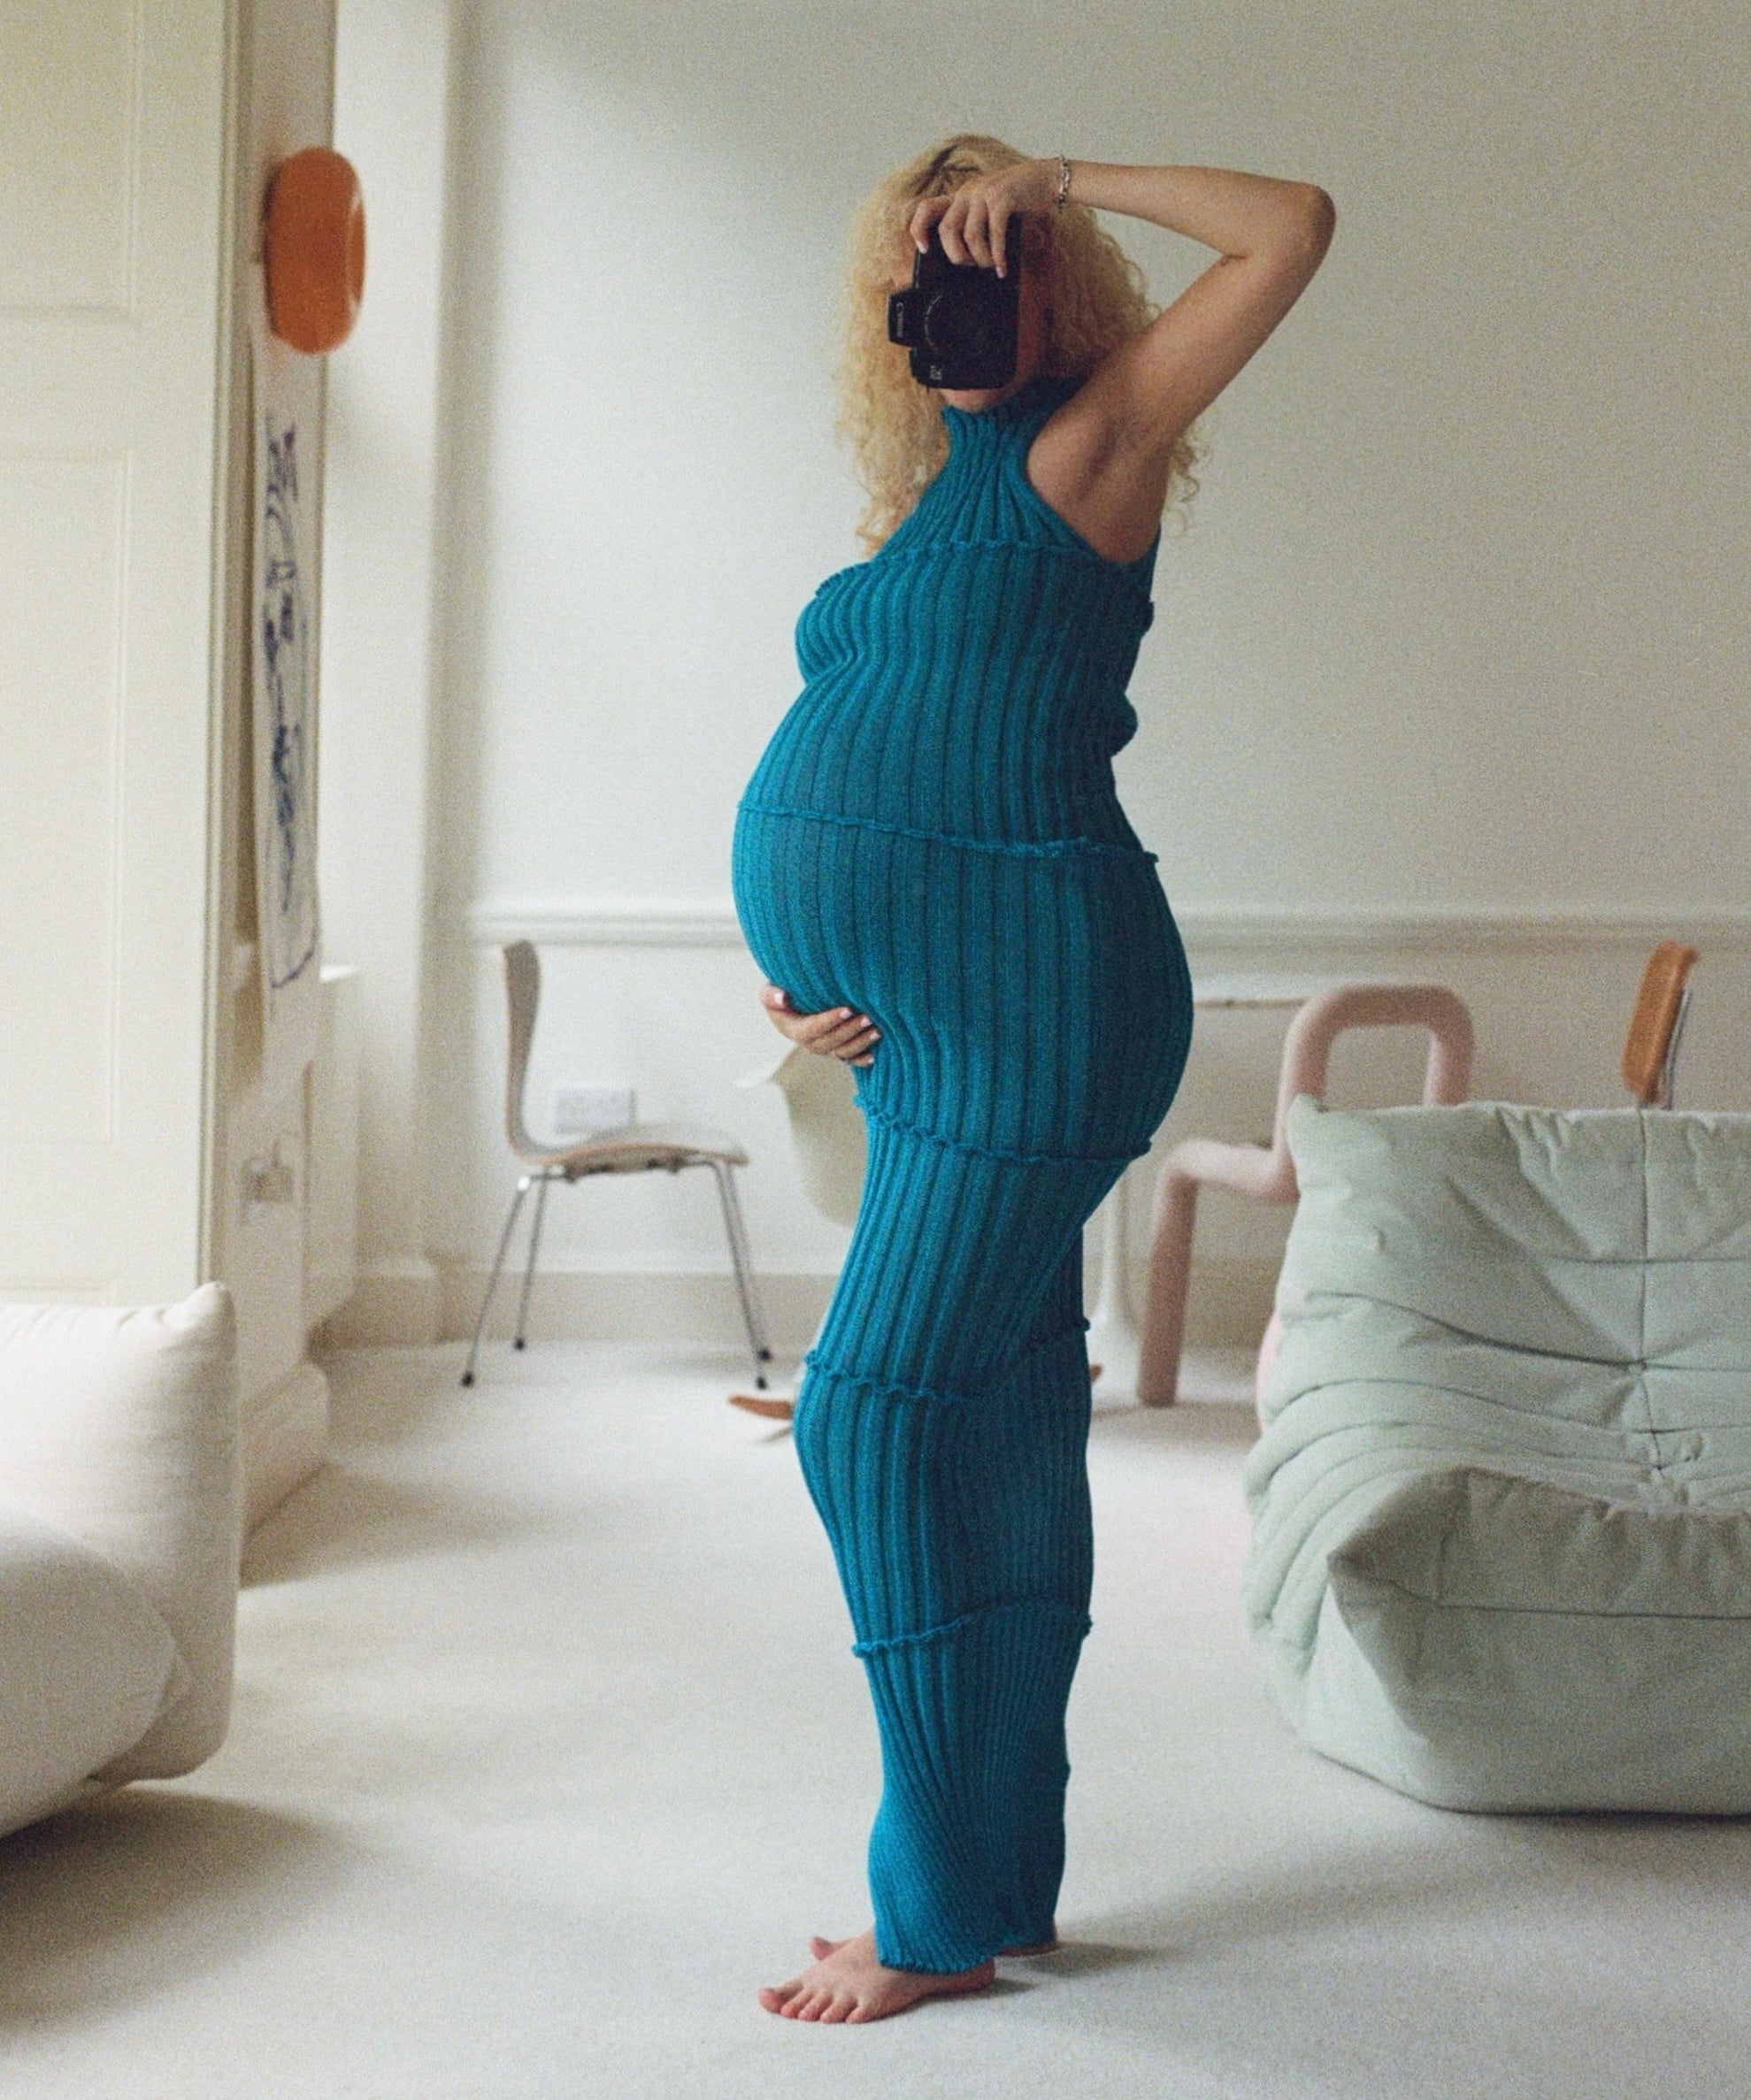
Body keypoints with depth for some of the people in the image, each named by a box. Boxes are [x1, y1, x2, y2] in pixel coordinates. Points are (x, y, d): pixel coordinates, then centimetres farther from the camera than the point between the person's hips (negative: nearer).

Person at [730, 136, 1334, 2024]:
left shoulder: (1082, 448, 0)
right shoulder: (918, 509, 20)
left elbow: (1293, 224, -7)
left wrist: (1056, 182, -1)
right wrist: (798, 972, 8)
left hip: (1024, 1004, -8)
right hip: (921, 1023, 8)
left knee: (877, 1415, -11)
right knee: (1001, 1426, 11)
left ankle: (938, 1919, -1)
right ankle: (1007, 1882, 20)